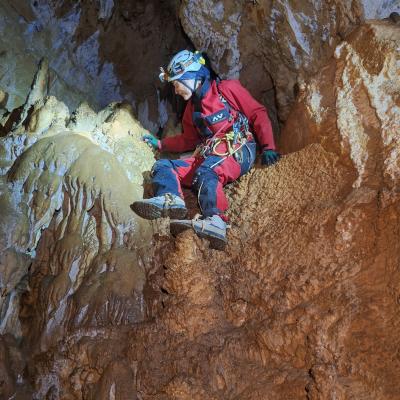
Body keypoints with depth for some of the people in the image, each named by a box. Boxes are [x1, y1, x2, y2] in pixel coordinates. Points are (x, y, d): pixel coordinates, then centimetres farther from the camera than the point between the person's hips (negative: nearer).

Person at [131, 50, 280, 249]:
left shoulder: (226, 89, 7)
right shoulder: (192, 107, 29)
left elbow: (258, 114, 2)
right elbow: (189, 140, 38)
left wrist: (268, 148, -7)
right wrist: (160, 144, 35)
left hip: (237, 150, -7)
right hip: (207, 155, 7)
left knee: (204, 172, -37)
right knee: (162, 167, -8)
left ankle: (215, 221, -60)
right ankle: (170, 199, -39)